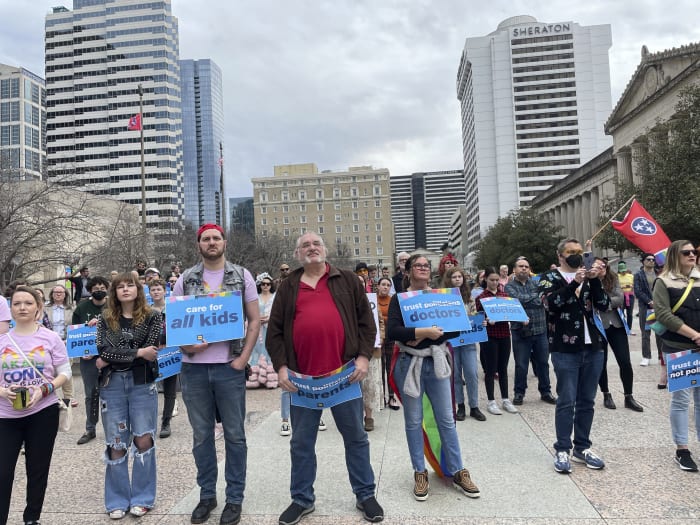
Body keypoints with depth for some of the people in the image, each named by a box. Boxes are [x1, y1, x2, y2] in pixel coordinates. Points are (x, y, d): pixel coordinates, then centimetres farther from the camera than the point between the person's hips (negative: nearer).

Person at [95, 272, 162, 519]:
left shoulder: (152, 316, -1)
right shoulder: (105, 318, 6)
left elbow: (149, 352, -11)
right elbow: (103, 351, -8)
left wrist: (111, 359, -10)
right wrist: (138, 353, -14)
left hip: (142, 383, -2)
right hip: (111, 385, 2)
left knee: (143, 441, 2)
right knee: (116, 443, 8)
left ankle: (142, 498, 17)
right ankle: (117, 500, 21)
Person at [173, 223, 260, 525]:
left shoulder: (241, 276, 1)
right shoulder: (185, 280, 5)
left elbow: (254, 320, 1)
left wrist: (244, 358, -7)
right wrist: (185, 344, -12)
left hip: (229, 367, -2)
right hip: (193, 368, 2)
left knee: (234, 435, 7)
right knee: (201, 436, 13)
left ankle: (234, 498, 22)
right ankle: (207, 494, 29)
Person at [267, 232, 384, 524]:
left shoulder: (347, 281, 7)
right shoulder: (288, 288, 9)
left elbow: (366, 321, 6)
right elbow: (275, 331, 7)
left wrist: (364, 356, -5)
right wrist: (281, 366, -3)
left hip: (345, 372, -1)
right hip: (303, 377, 1)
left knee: (355, 437, 11)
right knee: (301, 442, 12)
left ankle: (365, 495, 28)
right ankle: (302, 499, 29)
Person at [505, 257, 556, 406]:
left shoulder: (536, 283, 9)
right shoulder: (510, 286, 0)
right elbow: (518, 298, -19)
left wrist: (526, 300, -18)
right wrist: (536, 297, -11)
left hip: (540, 330, 3)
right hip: (521, 331, -3)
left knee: (543, 363, 12)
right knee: (521, 365, 5)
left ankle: (545, 391, 27)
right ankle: (519, 393, 21)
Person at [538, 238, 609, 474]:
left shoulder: (588, 277, 14)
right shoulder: (549, 277, 2)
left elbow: (604, 305, 2)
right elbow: (549, 302, -17)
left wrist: (595, 280, -9)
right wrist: (574, 283, -22)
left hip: (593, 348, 5)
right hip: (565, 350, -5)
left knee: (587, 401, 11)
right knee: (566, 402, -2)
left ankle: (582, 447, 22)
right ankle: (562, 450, 8)